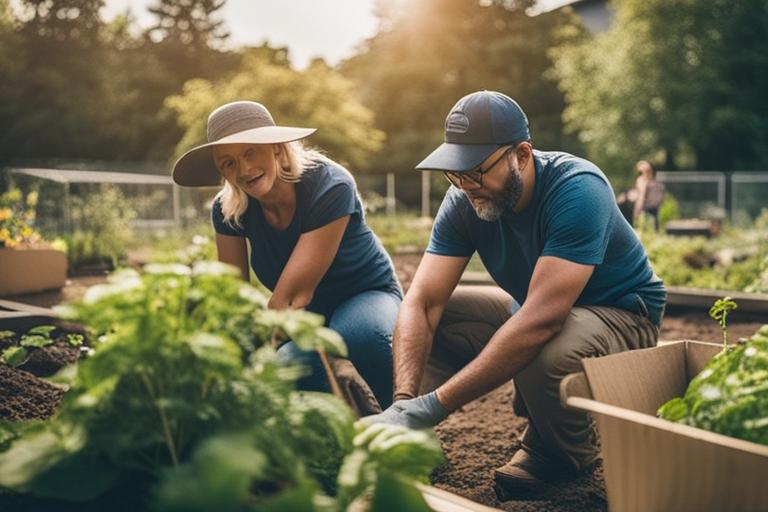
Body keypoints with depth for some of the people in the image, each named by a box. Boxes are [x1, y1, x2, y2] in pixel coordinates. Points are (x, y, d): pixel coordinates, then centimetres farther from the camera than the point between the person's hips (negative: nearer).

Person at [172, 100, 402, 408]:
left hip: (365, 295, -3)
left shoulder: (330, 186, -28)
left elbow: (291, 295, -32)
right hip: (303, 315, 4)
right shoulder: (228, 209, -13)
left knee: (362, 333, -40)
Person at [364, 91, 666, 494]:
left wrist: (430, 407, -43)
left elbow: (540, 320, -40)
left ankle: (567, 454, -4)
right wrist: (404, 401, -35)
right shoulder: (464, 200, -13)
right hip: (536, 309, 6)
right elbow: (422, 301, -17)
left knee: (542, 357, -38)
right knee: (423, 321, -11)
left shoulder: (577, 191, -31)